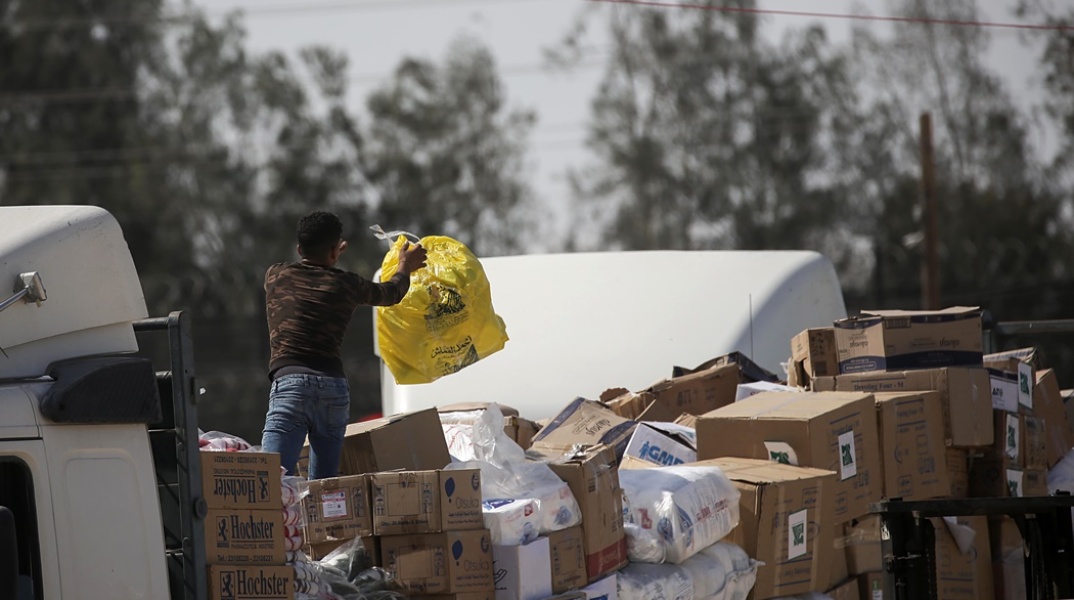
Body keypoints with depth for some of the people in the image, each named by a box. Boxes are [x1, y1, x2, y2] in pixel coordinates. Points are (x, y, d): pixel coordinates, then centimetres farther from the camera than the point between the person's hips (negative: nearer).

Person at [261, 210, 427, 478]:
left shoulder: (275, 275, 12)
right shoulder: (347, 284, 11)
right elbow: (390, 294, 32)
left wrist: (327, 258, 54)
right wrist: (405, 267, 53)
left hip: (290, 383, -2)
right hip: (335, 387, 2)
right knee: (324, 484, 9)